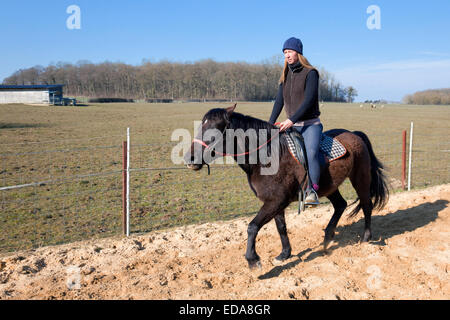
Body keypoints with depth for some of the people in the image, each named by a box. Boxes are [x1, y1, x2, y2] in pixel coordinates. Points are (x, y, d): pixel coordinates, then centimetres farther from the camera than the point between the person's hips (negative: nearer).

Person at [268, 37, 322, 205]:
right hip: (292, 126, 7)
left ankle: (313, 192, -28)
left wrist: (292, 120, -26)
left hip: (311, 124, -7)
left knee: (311, 152, -30)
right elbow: (279, 101, 10)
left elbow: (309, 100, -18)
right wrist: (270, 123, 0)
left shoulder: (310, 73, -7)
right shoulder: (286, 76, 13)